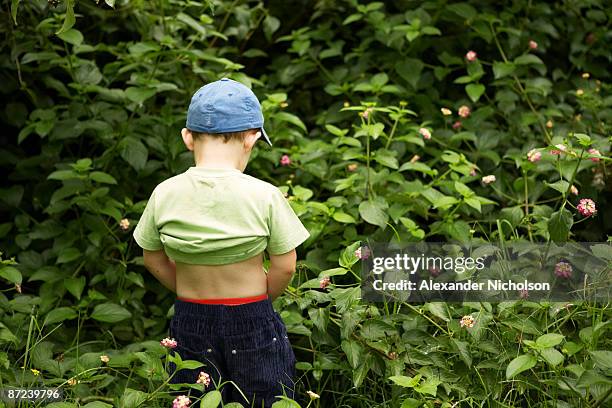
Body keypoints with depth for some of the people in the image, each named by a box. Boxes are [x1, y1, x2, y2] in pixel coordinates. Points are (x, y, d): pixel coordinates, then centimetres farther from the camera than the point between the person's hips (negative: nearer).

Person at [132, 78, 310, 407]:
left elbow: (154, 259, 4)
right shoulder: (264, 196, -16)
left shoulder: (164, 194, -8)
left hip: (190, 321, 3)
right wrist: (257, 300, 8)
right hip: (253, 325, -2)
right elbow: (284, 266, -8)